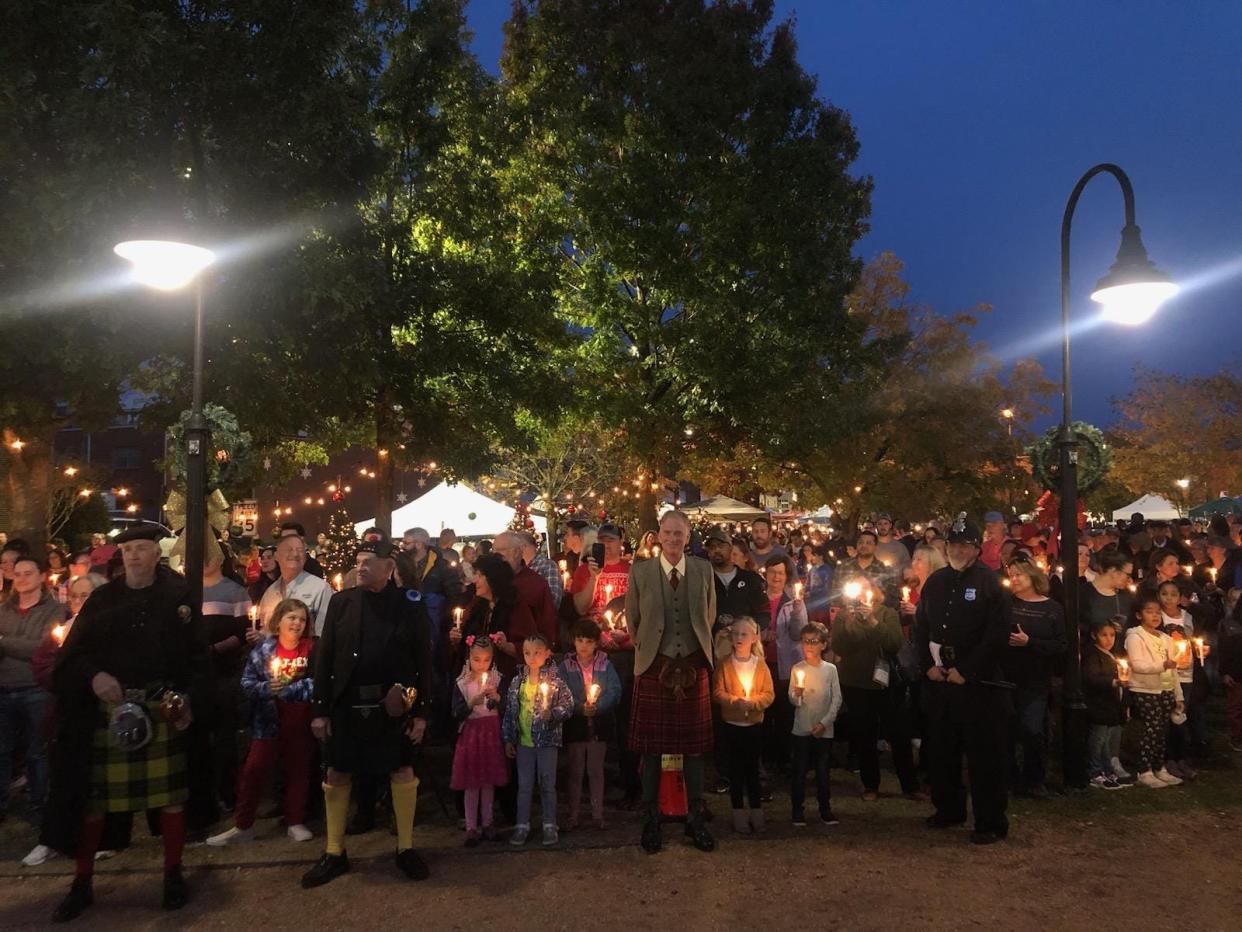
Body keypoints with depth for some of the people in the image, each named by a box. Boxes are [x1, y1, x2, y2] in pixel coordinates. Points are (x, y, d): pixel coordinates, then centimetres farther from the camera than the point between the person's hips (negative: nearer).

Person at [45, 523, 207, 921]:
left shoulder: (179, 597, 1)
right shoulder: (102, 599, 5)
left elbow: (198, 656, 0)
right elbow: (72, 654, 5)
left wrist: (189, 700, -10)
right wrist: (92, 676, -14)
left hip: (163, 709, -1)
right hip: (107, 710, 1)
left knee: (171, 792, 4)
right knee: (93, 794, 5)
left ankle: (173, 875, 20)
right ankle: (82, 883, 21)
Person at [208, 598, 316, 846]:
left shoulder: (312, 649, -3)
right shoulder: (263, 649, -1)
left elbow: (316, 684, -11)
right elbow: (246, 684, -3)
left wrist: (284, 689, -18)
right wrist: (266, 688, -20)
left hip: (301, 722, 0)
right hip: (268, 721, 0)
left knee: (298, 771, 9)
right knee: (253, 770, 1)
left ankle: (296, 823, 22)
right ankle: (242, 826, 14)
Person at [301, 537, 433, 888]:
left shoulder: (410, 605, -5)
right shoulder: (341, 601, 0)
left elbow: (424, 661, -3)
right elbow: (325, 657, 1)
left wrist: (421, 711, -5)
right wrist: (320, 709, -2)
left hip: (393, 707, -2)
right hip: (347, 705, 2)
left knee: (402, 772, 6)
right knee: (336, 774, 8)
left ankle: (406, 849, 22)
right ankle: (334, 853, 24)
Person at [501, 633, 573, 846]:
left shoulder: (555, 680, -7)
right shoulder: (517, 681, 3)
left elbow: (568, 705, -8)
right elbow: (509, 711, 7)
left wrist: (552, 714, -25)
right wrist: (508, 739, 6)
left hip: (546, 739, -3)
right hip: (523, 741, 3)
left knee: (547, 784, 6)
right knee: (524, 785, 10)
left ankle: (550, 826, 19)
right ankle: (522, 825, 21)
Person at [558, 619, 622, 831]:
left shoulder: (605, 665, 2)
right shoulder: (565, 666, 0)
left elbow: (615, 691, -6)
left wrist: (597, 706, -20)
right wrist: (581, 707, -20)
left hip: (600, 724, 0)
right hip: (575, 724, 0)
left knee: (596, 769, 9)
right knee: (575, 770, 6)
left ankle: (597, 813, 19)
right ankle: (573, 815, 14)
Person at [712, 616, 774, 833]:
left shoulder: (760, 664, 0)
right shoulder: (724, 664, -4)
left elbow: (769, 693, -3)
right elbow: (717, 692, -9)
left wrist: (753, 702, -20)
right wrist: (735, 701, -23)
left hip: (755, 723, 1)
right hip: (733, 724, -1)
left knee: (753, 769, 10)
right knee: (736, 770, 5)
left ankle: (756, 813, 20)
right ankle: (739, 816, 14)